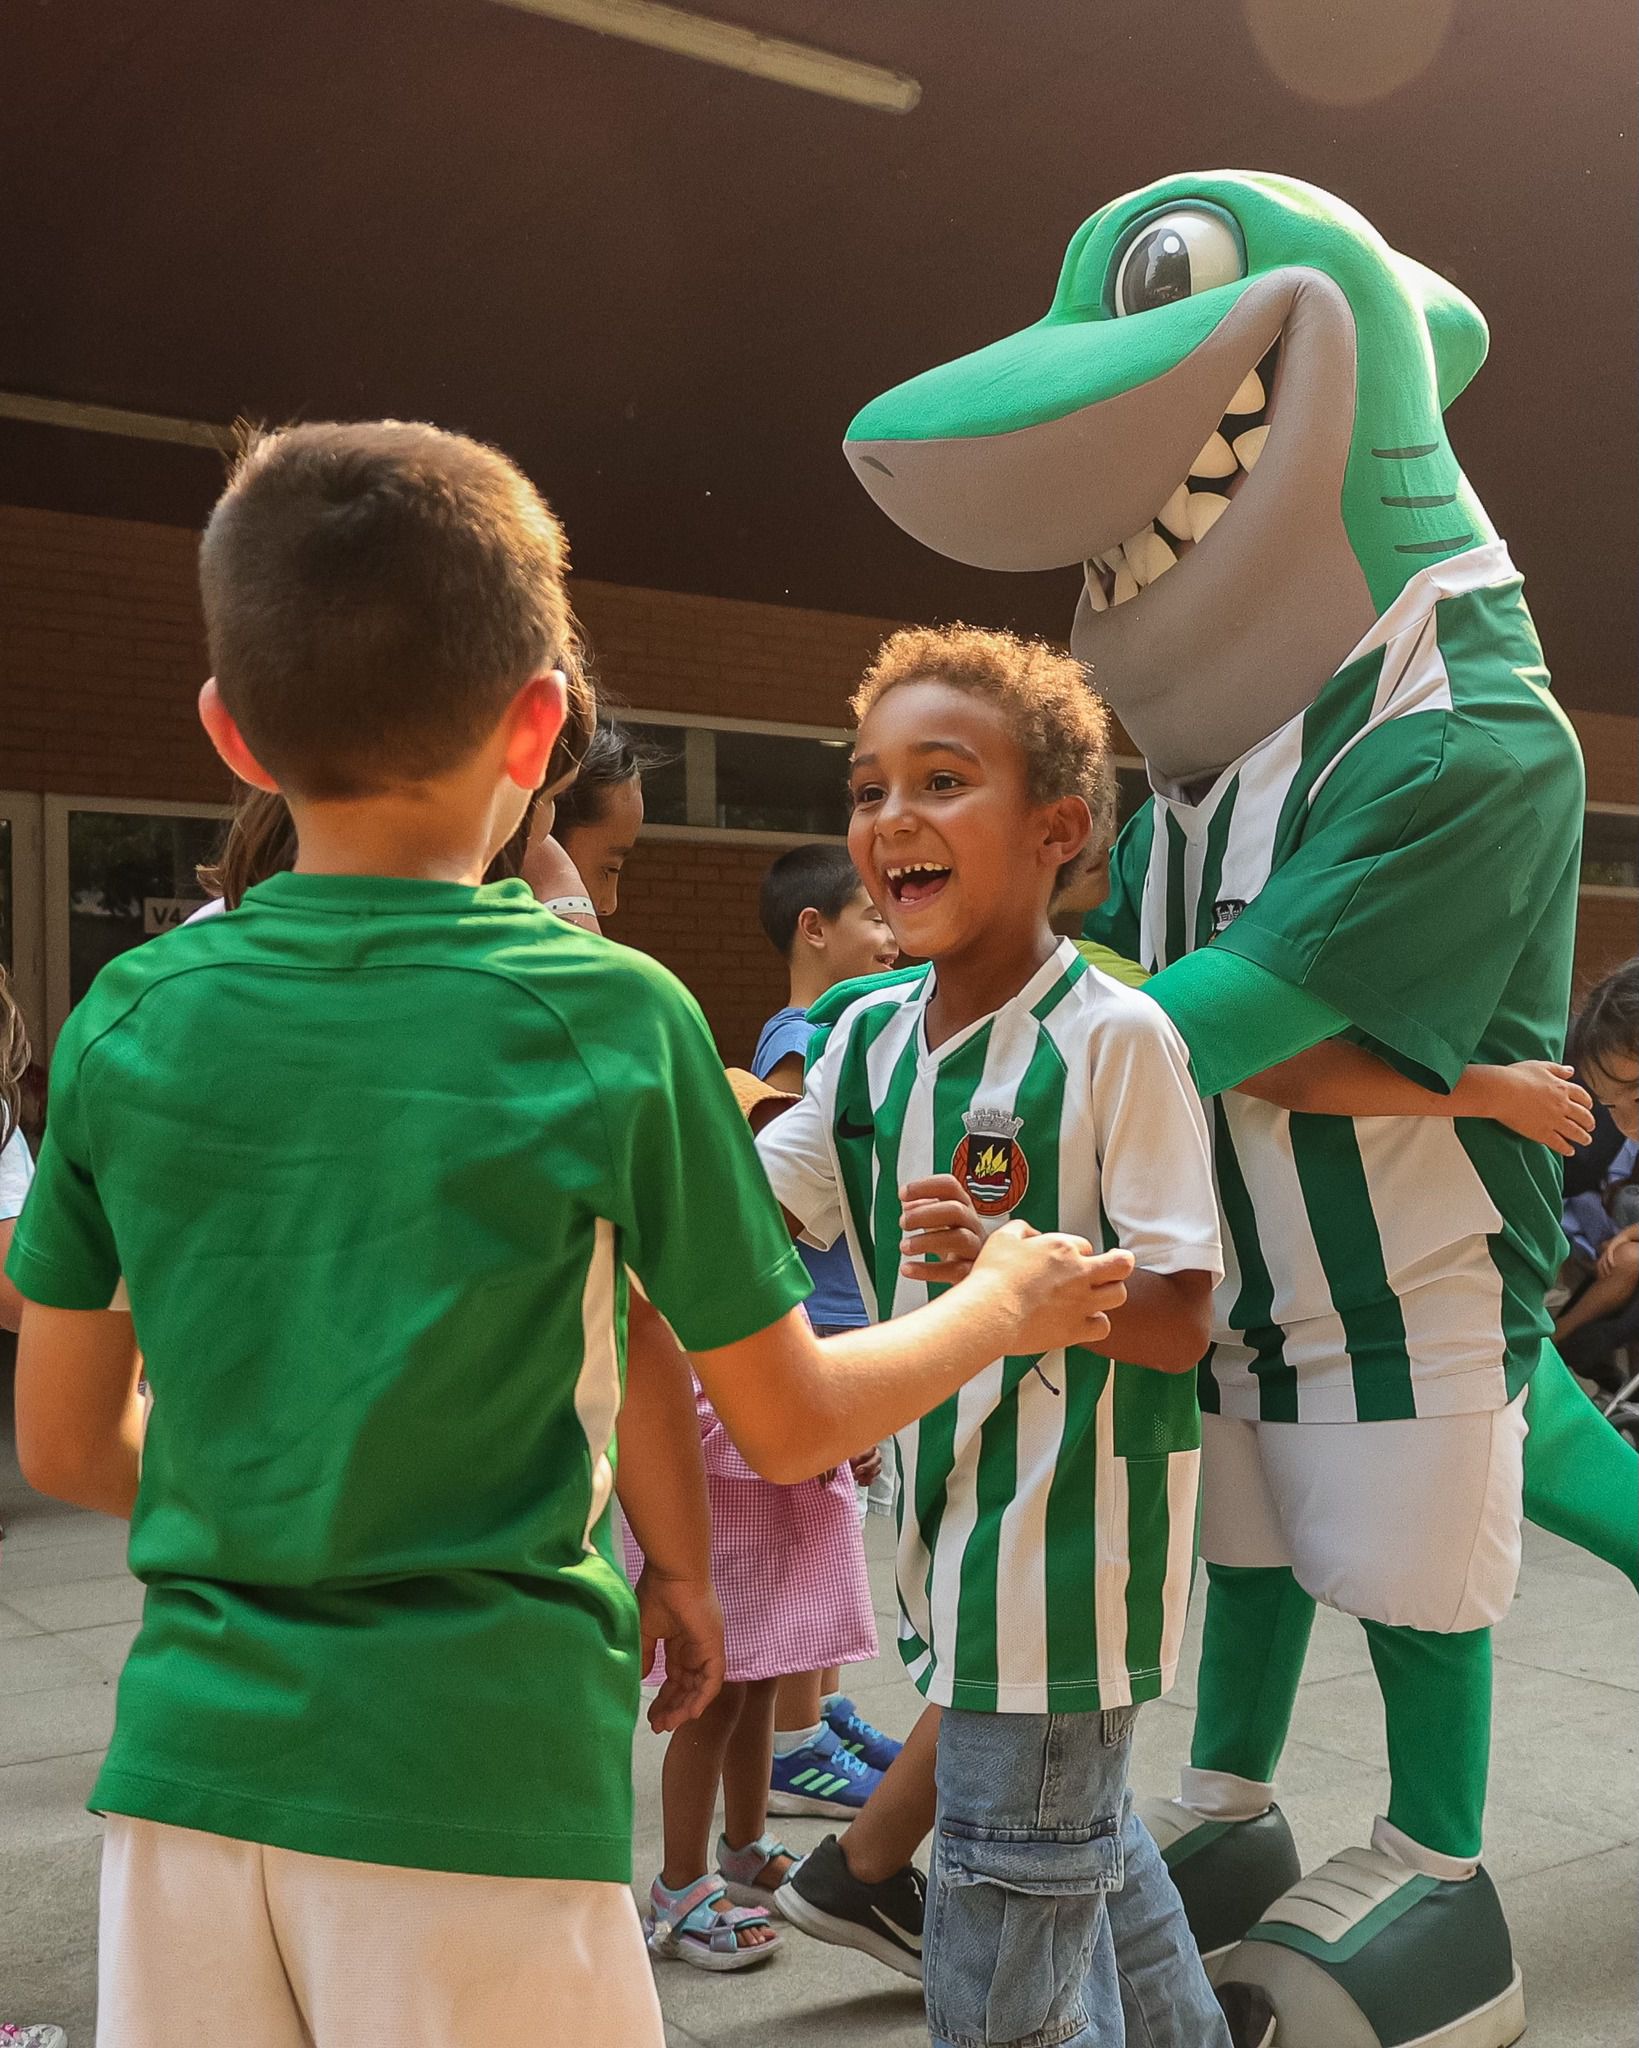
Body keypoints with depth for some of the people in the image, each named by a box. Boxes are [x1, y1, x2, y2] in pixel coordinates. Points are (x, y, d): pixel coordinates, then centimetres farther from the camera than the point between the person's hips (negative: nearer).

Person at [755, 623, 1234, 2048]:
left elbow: (1179, 1325, -20)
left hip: (1068, 1546, -7)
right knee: (1087, 1843, 27)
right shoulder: (869, 1037, 4)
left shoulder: (1116, 1039, -18)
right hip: (952, 1527, 7)